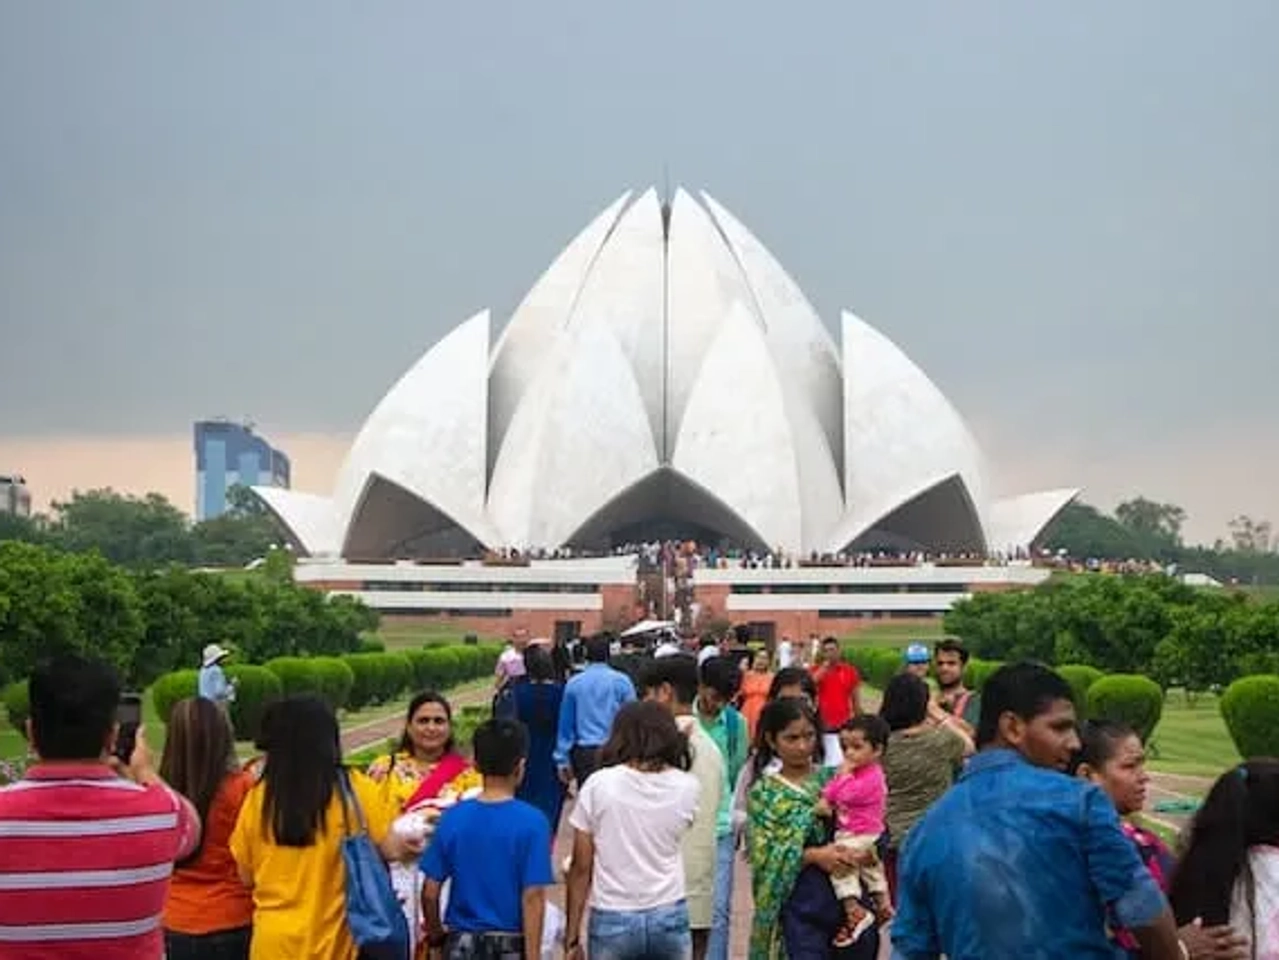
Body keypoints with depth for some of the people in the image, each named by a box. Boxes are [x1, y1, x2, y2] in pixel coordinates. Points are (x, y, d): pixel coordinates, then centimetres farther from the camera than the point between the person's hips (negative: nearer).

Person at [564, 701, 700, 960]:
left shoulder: (598, 785, -8)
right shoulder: (686, 788, -3)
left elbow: (580, 869, -5)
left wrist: (572, 937, 2)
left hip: (612, 921, -2)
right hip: (670, 918, 2)